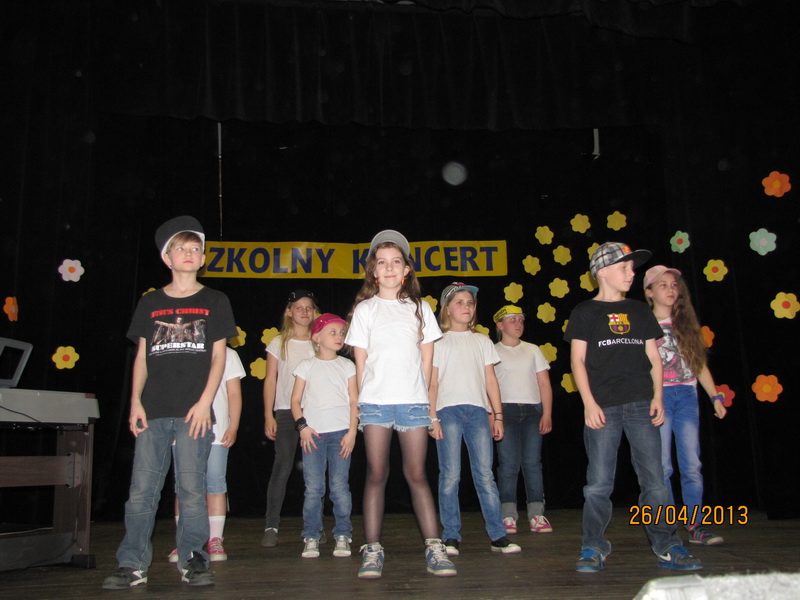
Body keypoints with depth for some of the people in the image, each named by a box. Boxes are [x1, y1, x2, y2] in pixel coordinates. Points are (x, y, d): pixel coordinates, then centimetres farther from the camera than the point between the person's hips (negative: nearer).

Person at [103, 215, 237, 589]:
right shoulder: (151, 303, 14)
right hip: (153, 410, 2)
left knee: (192, 489, -3)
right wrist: (135, 401, 2)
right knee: (141, 490, 0)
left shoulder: (214, 302, 9)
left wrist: (205, 401, -6)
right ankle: (133, 565, 8)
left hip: (194, 411, -2)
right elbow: (142, 355, 13)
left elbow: (219, 355, 5)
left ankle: (192, 560, 8)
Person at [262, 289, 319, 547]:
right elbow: (271, 380, 7)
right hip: (286, 412, -1)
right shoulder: (279, 343, 9)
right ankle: (271, 526, -5)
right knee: (282, 466, -9)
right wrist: (268, 416, -1)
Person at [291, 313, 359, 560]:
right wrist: (302, 426, -6)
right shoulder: (307, 366, 10)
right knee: (313, 488, -1)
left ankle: (342, 536, 6)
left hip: (340, 432, 0)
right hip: (312, 433, 0)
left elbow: (354, 401, 7)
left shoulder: (347, 366, 11)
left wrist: (352, 431, -4)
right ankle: (311, 538, 6)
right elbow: (295, 400, 8)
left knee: (340, 486, -2)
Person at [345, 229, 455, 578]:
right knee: (376, 475, 0)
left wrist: (423, 398, 6)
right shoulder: (365, 309, 8)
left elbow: (427, 359, 11)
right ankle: (372, 551, 5)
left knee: (417, 474, 0)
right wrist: (363, 402, 1)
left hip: (413, 402, 1)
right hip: (375, 403, -1)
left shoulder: (419, 308, 12)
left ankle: (434, 549, 3)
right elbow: (360, 361, 6)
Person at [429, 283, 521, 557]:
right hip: (448, 411, -2)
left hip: (478, 410, 2)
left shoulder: (482, 342, 17)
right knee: (450, 476, -3)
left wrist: (497, 415, 8)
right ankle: (450, 537, 4)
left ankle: (498, 536, 3)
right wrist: (432, 418, -6)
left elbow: (490, 381, 15)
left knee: (485, 475, -1)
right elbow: (432, 383, 3)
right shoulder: (439, 342, 8)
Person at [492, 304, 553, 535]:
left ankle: (536, 514, 2)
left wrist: (547, 413, 0)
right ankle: (508, 515, -1)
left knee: (533, 462, -1)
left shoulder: (532, 350, 15)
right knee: (508, 463, -6)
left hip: (533, 410, 2)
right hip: (506, 409, -2)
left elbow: (544, 384, 10)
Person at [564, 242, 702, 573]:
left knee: (655, 481, 2)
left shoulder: (640, 311, 16)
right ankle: (593, 549, 7)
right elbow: (577, 360, 1)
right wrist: (589, 404, -9)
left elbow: (653, 356, 15)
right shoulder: (585, 312, 6)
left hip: (641, 405, 3)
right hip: (603, 407, -3)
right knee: (599, 484, -2)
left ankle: (668, 548, 9)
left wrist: (657, 397, 3)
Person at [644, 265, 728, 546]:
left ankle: (695, 526, 6)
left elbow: (699, 364, 16)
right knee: (662, 466, -3)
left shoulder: (686, 324, 15)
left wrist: (715, 396, 10)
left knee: (692, 465, 1)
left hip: (687, 396, 4)